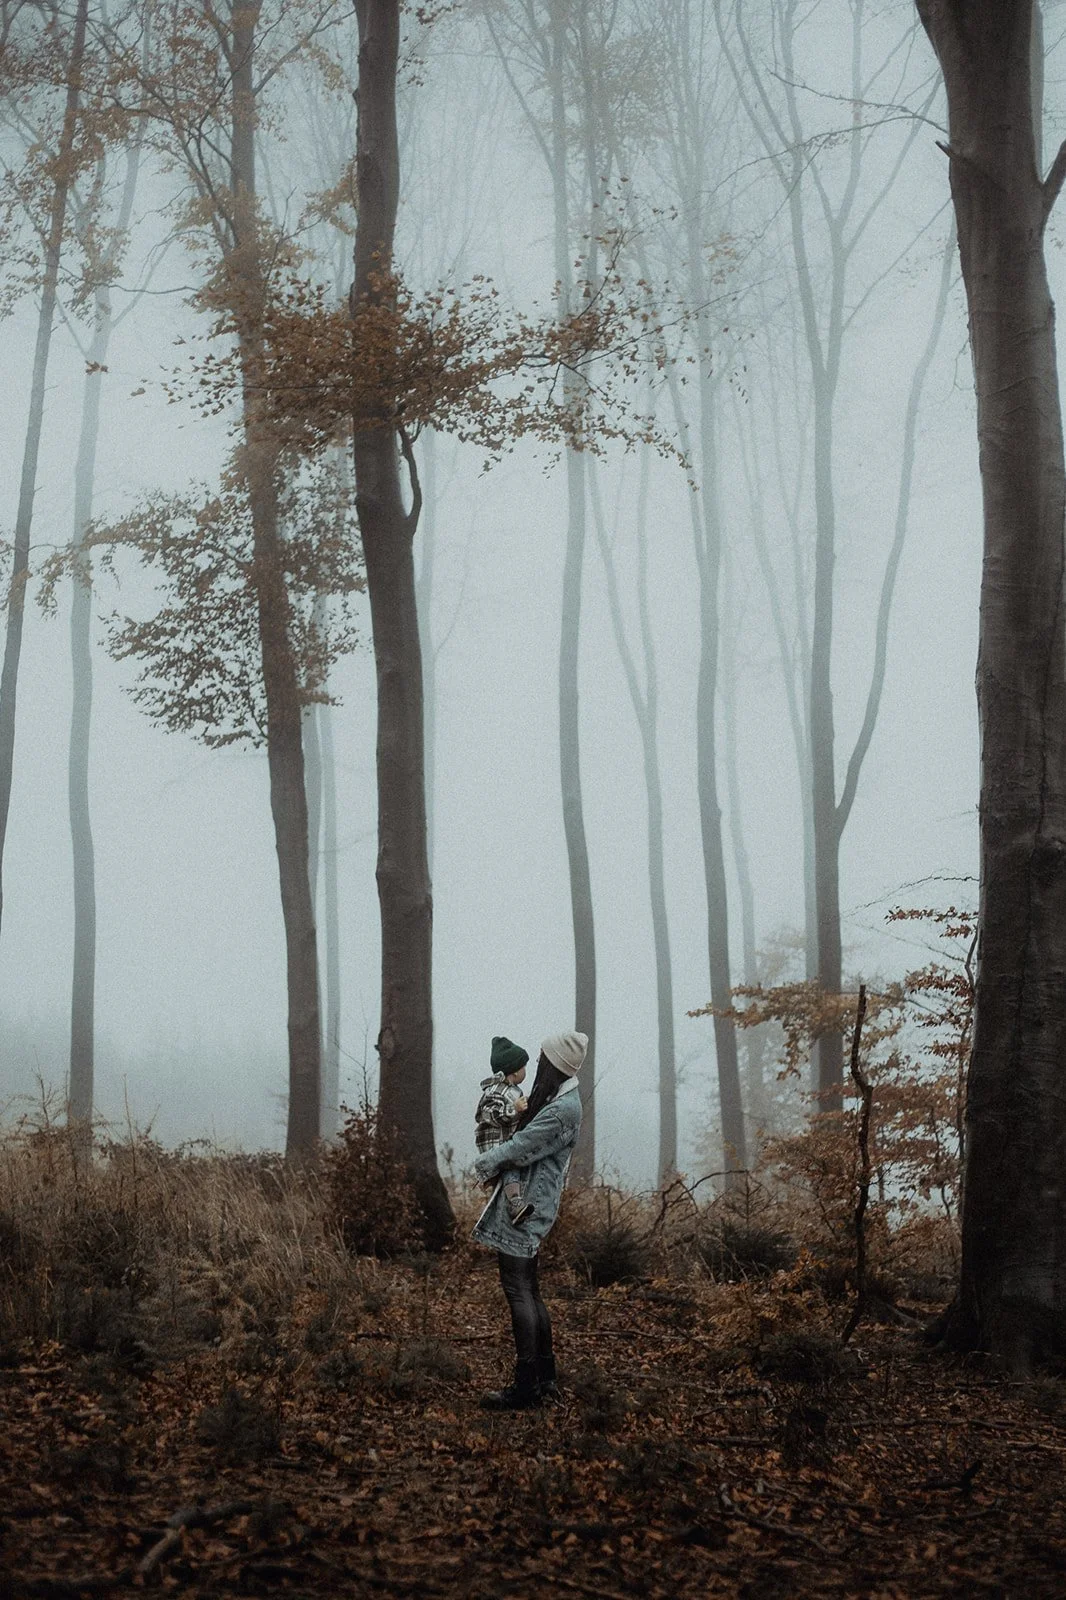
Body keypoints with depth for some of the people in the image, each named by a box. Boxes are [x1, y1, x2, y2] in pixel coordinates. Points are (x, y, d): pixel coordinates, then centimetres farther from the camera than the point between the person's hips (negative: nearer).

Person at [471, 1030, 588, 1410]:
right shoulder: (560, 1100, 15)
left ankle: (525, 1386, -9)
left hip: (525, 1207, -11)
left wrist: (485, 1162, 0)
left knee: (518, 1290, -10)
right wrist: (496, 1160, 8)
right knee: (529, 1292, 15)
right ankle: (545, 1379, 21)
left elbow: (520, 1148, -16)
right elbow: (528, 1140, 23)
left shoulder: (563, 1109, -18)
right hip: (527, 1204, 11)